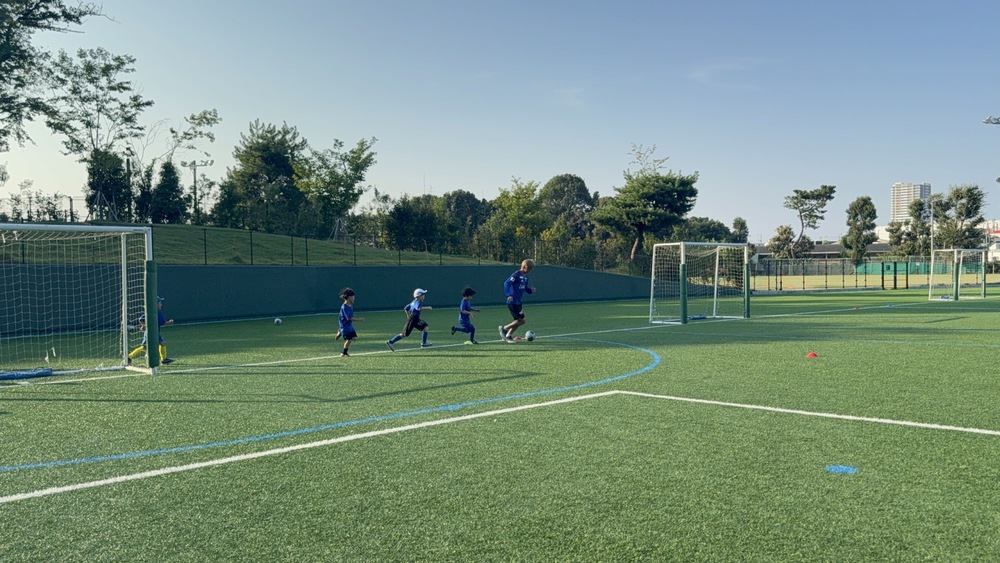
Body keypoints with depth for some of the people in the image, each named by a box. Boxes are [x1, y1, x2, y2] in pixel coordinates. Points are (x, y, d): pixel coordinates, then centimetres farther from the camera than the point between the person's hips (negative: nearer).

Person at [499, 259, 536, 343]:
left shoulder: (525, 277, 13)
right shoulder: (516, 275, -13)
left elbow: (525, 288, 23)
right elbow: (506, 283, -20)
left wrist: (531, 290, 2)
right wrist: (509, 295, -30)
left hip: (518, 302, 9)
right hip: (512, 302, -9)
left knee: (518, 320, 11)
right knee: (521, 320, -11)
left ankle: (508, 336, 23)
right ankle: (504, 328, 3)